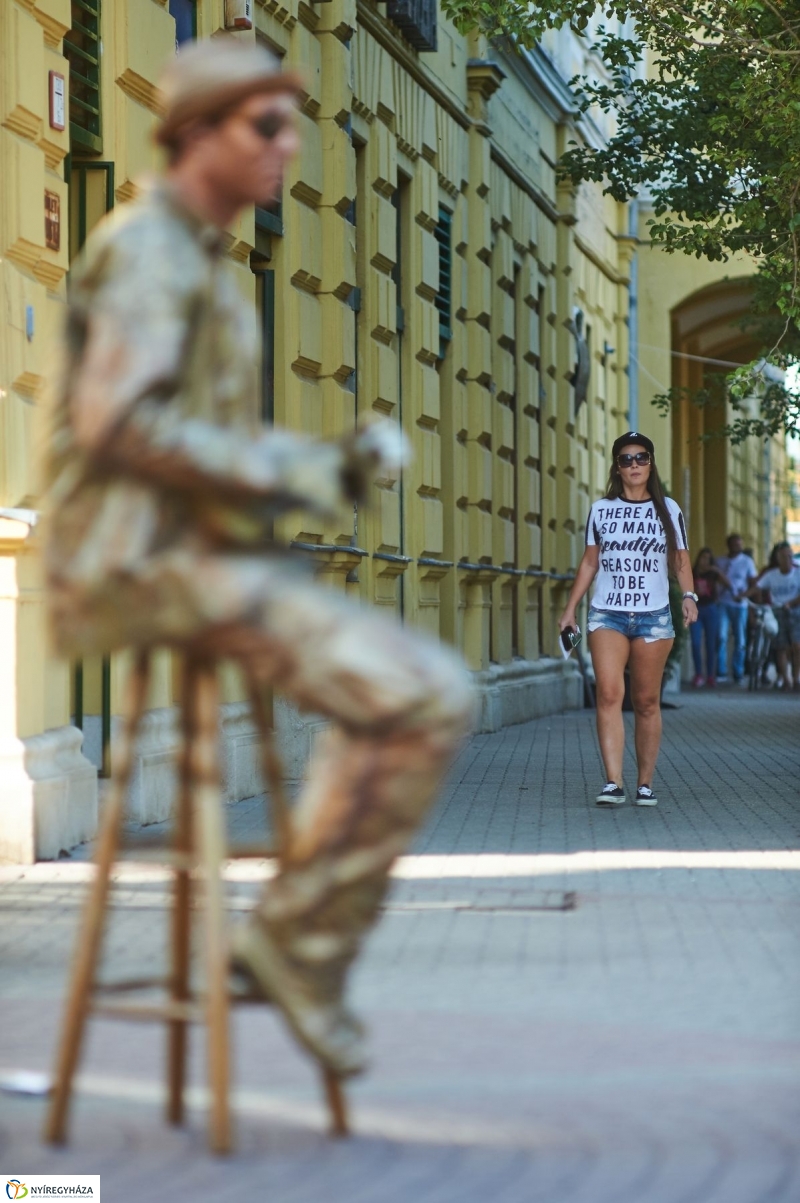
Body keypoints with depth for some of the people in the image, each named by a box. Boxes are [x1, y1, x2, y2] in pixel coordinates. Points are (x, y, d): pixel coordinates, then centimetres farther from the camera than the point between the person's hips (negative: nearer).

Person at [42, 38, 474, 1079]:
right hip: (153, 564, -10)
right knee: (427, 701, -18)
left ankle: (305, 951, 13)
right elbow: (112, 424, -23)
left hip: (185, 557, 10)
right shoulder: (148, 249, -11)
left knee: (420, 691, 16)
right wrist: (287, 469, -16)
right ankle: (300, 935, -7)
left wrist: (336, 463, 7)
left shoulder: (196, 267, 22)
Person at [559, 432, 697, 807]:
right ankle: (613, 783, -20)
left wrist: (689, 596, -10)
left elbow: (681, 560, 8)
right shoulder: (600, 510, 10)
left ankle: (645, 783, 12)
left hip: (653, 617, 0)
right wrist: (570, 608, 11)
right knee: (609, 694, -16)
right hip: (606, 614, 0)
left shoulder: (667, 509, 8)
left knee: (647, 702, 3)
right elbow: (589, 562, 15)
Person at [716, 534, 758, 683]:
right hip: (723, 603, 0)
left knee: (740, 640, 2)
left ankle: (738, 674, 10)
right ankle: (721, 672, -13)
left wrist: (744, 595, -9)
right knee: (722, 637, -14)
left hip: (740, 605, 0)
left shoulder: (747, 561, 7)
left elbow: (754, 583, 7)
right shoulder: (720, 561, 9)